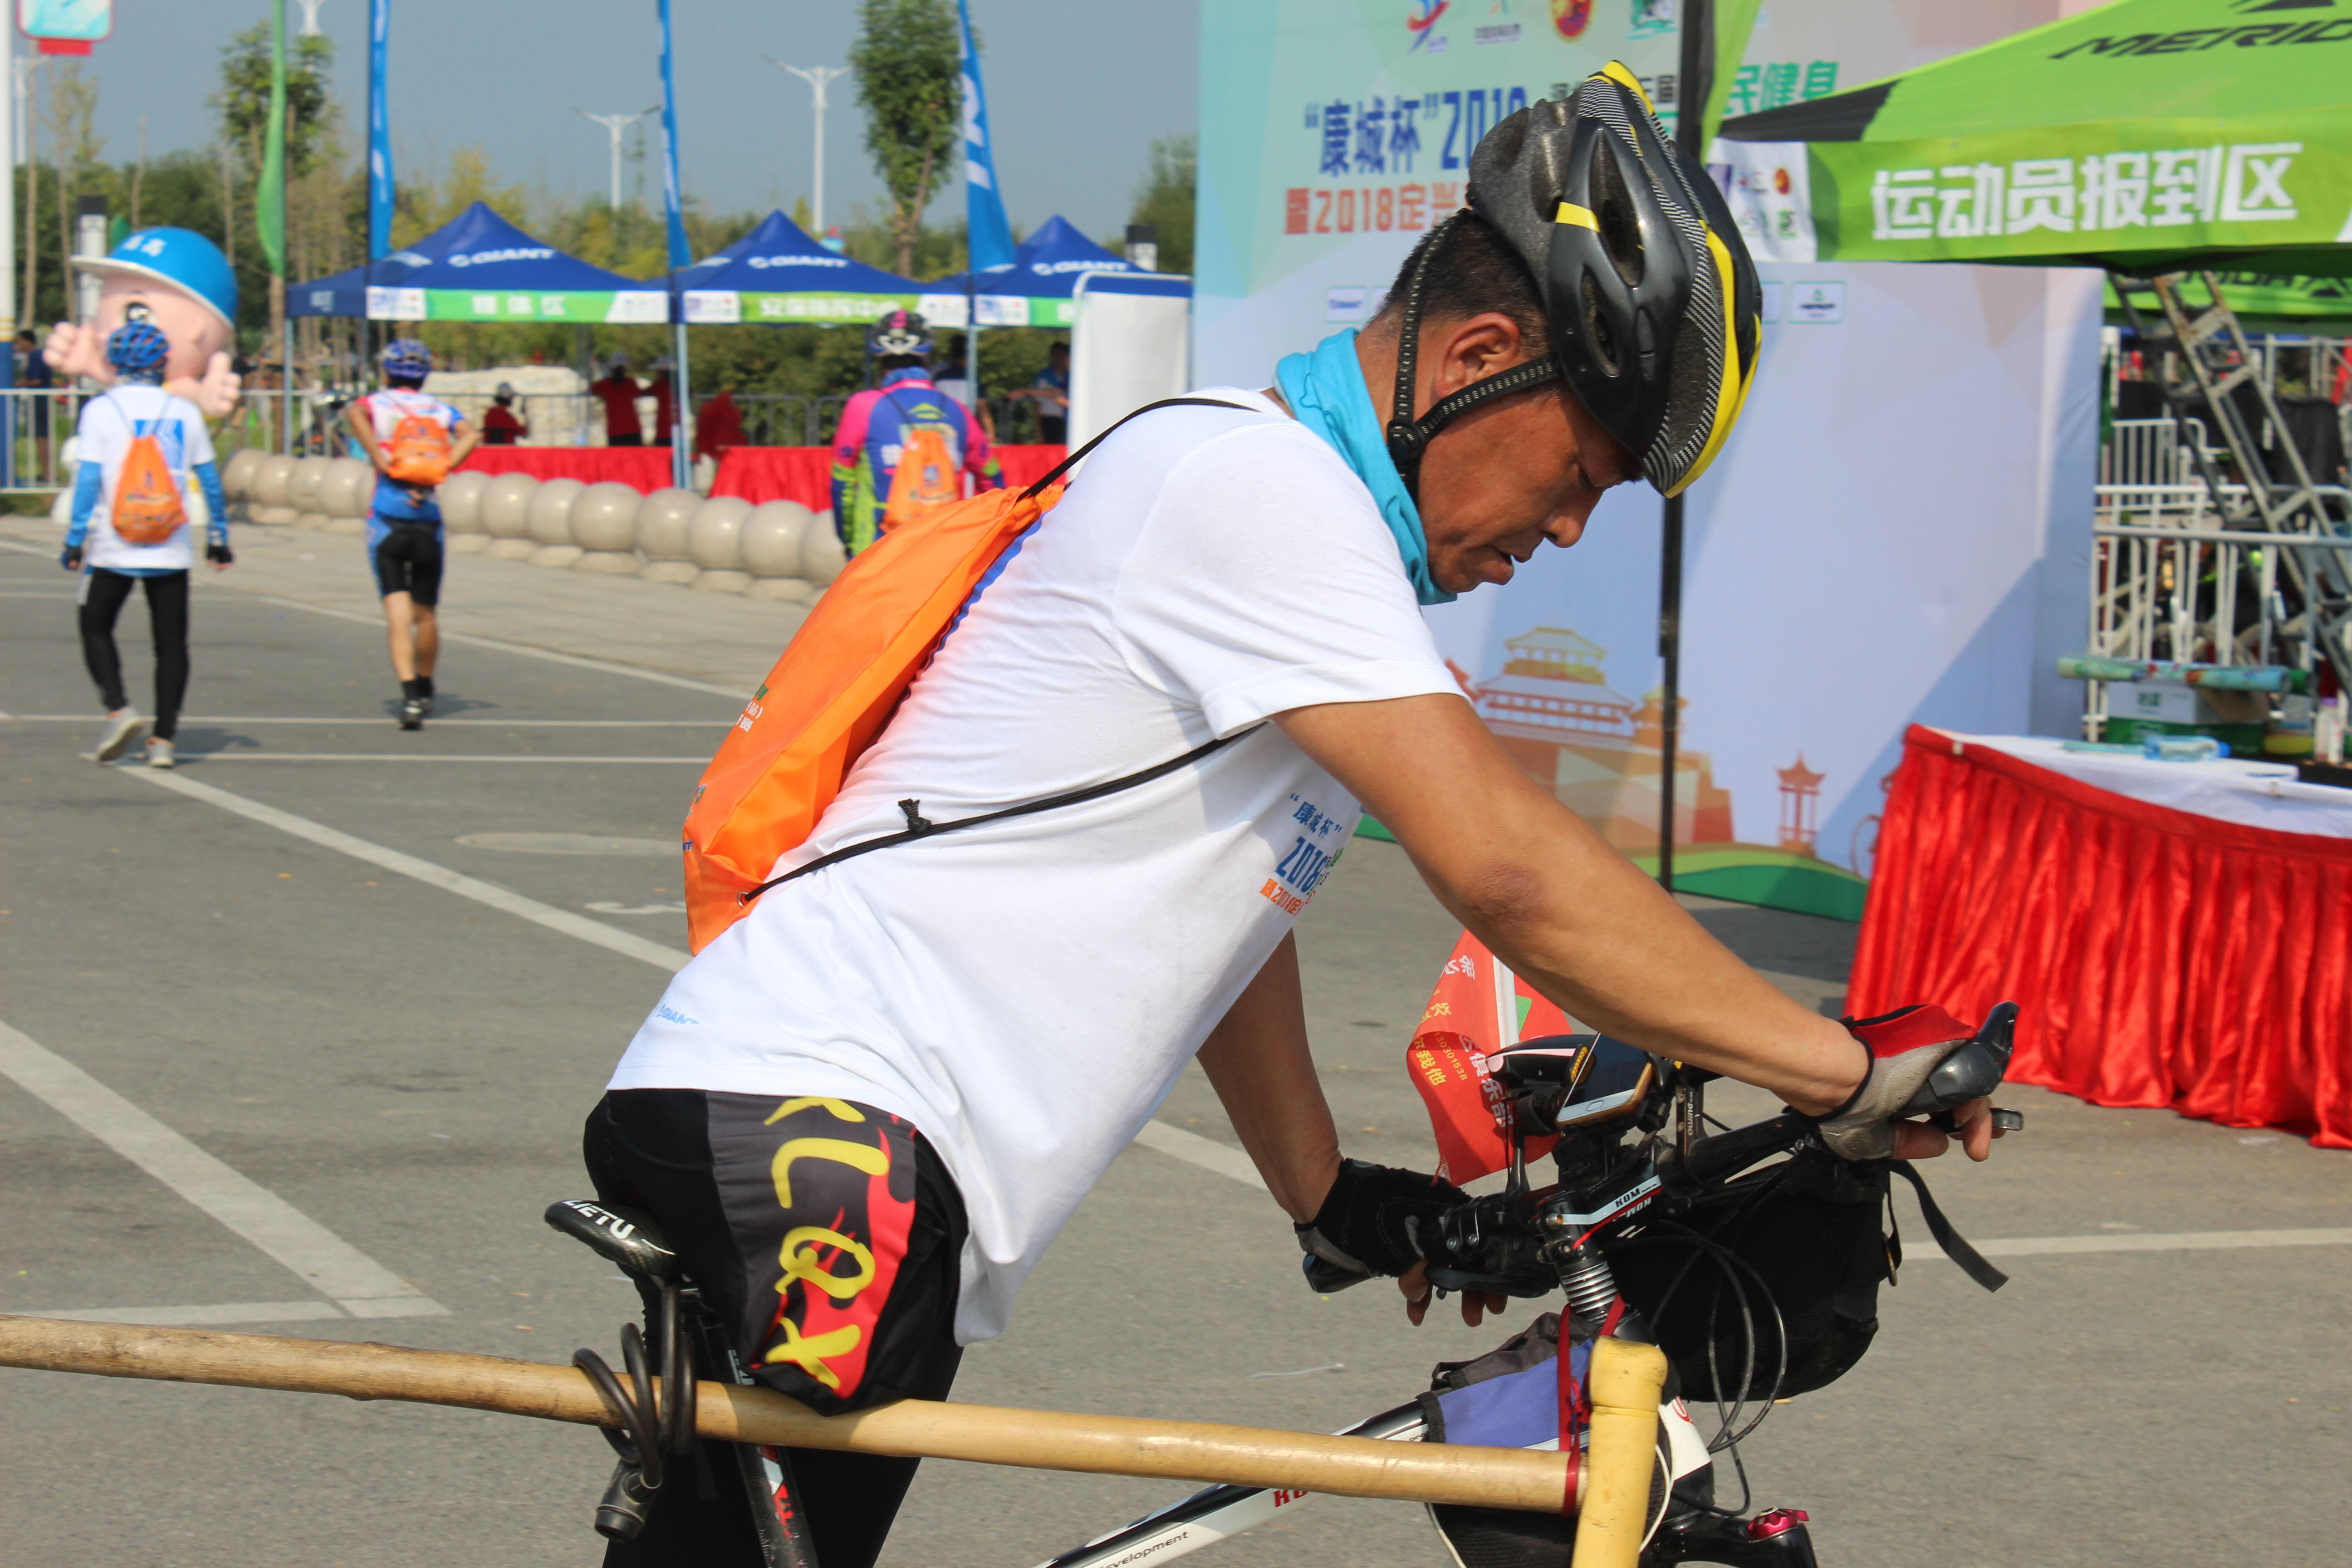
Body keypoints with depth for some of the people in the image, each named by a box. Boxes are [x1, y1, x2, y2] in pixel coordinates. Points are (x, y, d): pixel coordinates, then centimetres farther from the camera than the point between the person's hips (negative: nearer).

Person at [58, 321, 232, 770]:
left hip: (113, 549, -1)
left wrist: (74, 542, -3)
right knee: (171, 641, 7)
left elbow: (87, 481, -7)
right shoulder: (184, 412, 3)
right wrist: (218, 541, 18)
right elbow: (210, 481, 8)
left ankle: (118, 708, -7)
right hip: (171, 552, 2)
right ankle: (165, 737, 1)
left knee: (96, 629, 14)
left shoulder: (101, 409, -3)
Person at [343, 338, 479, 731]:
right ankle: (425, 690, 32)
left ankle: (410, 695, -23)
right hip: (428, 518, 2)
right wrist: (437, 473, -9)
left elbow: (356, 414, -18)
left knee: (397, 612, -8)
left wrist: (379, 459, -13)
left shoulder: (376, 403, 7)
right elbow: (470, 436, -6)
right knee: (426, 614, 15)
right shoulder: (440, 409, 13)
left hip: (386, 519, -2)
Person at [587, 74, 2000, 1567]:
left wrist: (1328, 1195, 33)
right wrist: (1846, 1071, -15)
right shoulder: (1258, 482, -13)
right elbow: (1508, 867, -21)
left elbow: (1222, 895, 28)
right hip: (813, 1125, -11)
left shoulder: (1286, 502, 19)